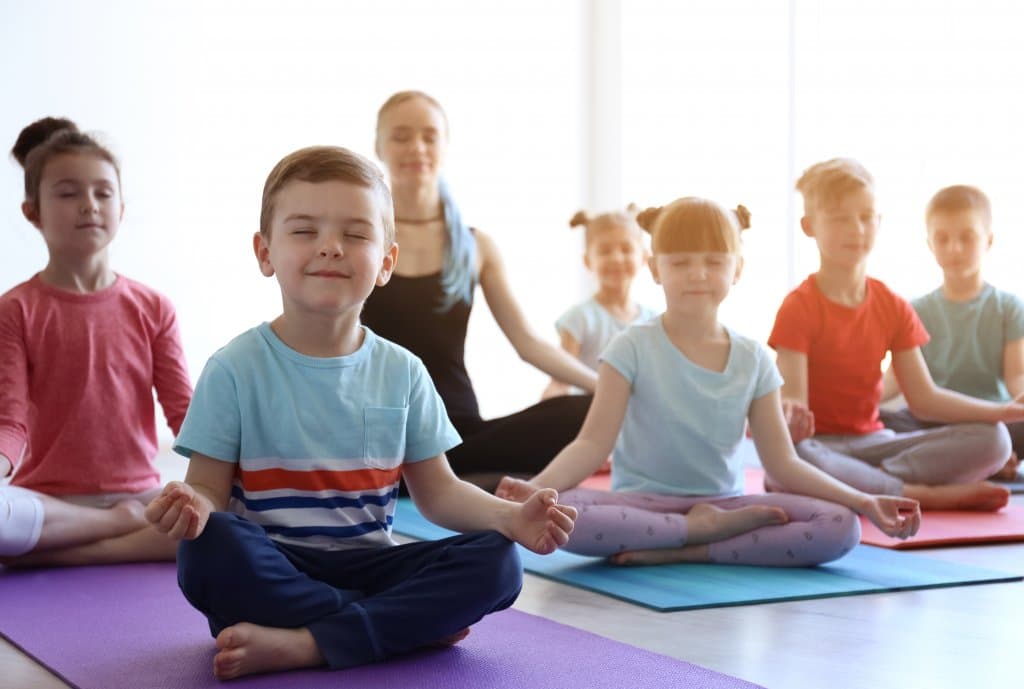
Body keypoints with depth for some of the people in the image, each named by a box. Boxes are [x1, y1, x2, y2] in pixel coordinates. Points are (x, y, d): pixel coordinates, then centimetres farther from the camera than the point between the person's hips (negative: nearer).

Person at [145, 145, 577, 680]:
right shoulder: (236, 369, -3)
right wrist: (192, 506, -29)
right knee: (210, 547, -35)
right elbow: (210, 486, -4)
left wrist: (512, 518, -9)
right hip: (272, 573, -3)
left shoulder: (402, 373, 7)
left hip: (365, 569, 3)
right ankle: (409, 623, -21)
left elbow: (437, 491, 10)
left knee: (496, 564, -19)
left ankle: (302, 645, -28)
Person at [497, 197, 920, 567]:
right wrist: (537, 487, -29)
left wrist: (861, 501, -9)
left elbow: (783, 462, 3)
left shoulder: (753, 360, 3)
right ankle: (709, 528, -21)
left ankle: (678, 552, -23)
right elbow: (593, 443, -10)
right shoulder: (634, 349, -5)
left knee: (841, 528, -22)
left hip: (724, 503, 3)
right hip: (642, 505, -3)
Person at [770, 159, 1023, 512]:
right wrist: (793, 419, -42)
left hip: (872, 442, 5)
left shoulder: (893, 308, 8)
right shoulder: (799, 308, -8)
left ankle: (864, 485, -27)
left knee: (992, 440, -13)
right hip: (819, 445, -5)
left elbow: (923, 396, 5)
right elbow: (794, 400, -16)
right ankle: (929, 495, -29)